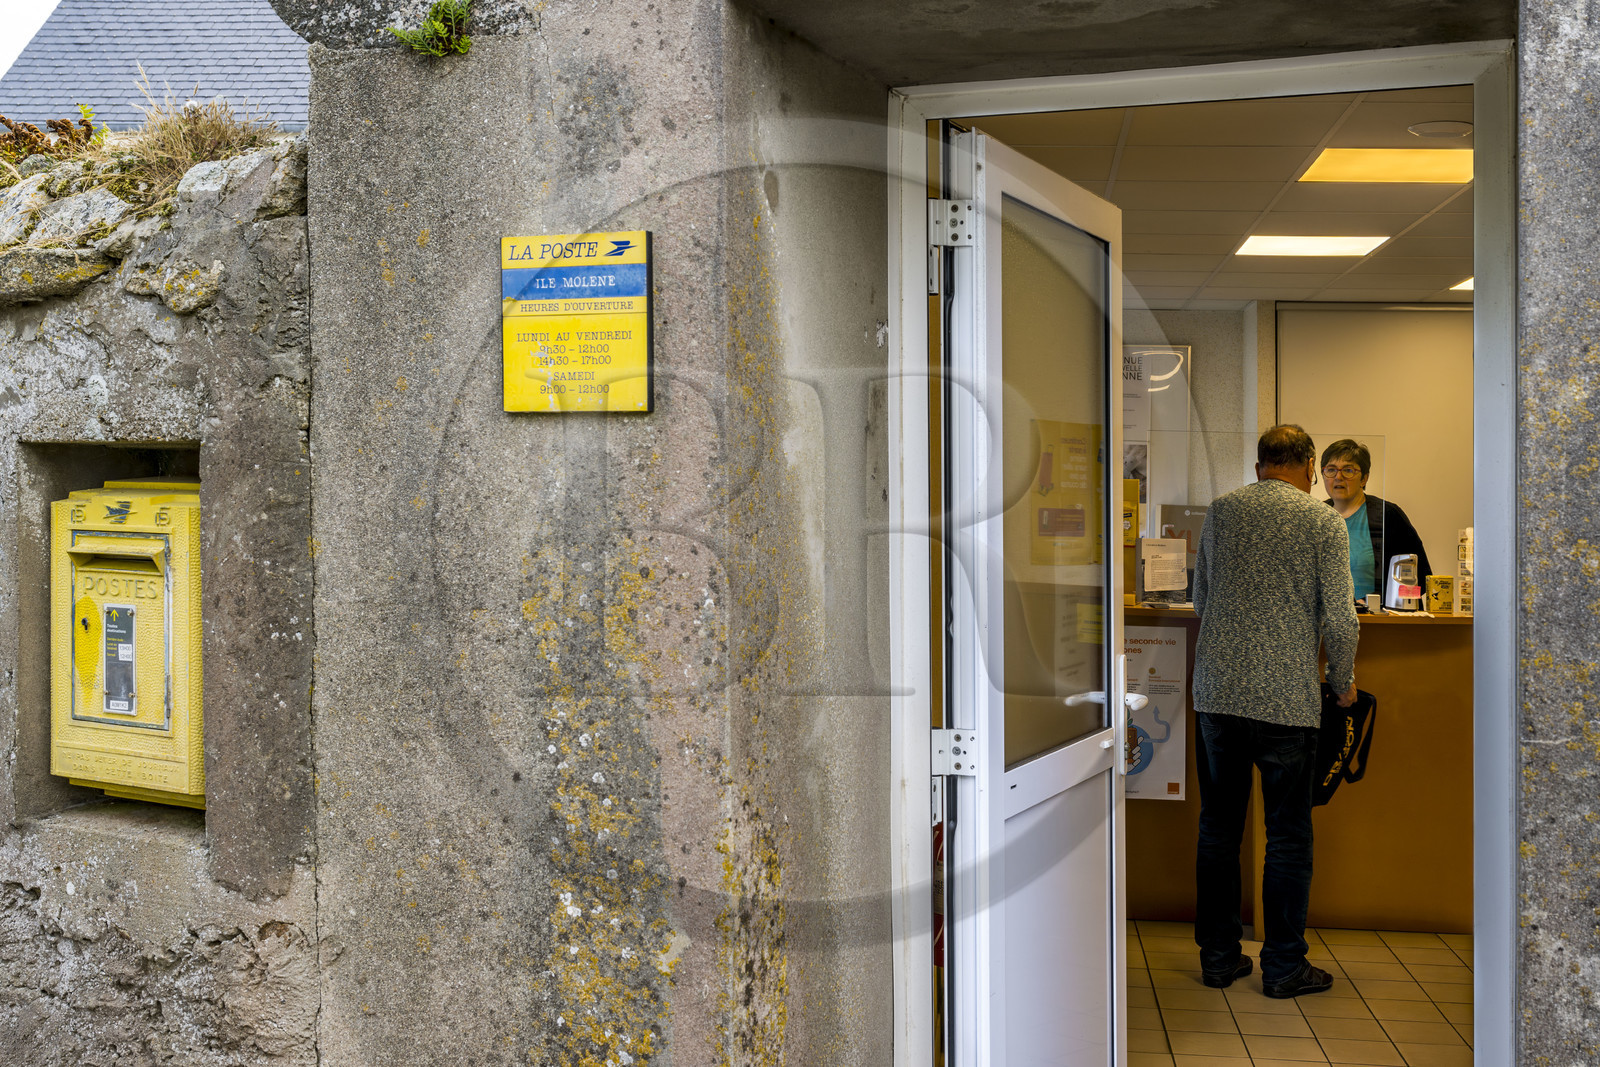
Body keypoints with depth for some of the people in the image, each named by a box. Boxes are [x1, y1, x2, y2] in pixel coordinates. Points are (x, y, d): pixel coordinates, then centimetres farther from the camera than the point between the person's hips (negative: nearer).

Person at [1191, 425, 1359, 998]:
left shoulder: (1221, 509, 8)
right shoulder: (1322, 520, -3)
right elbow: (1339, 617, -6)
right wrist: (1343, 683, 11)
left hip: (1218, 691, 3)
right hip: (1288, 697, -3)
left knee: (1218, 827, 12)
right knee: (1288, 834, 7)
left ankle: (1218, 957, 19)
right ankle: (1284, 966, 14)